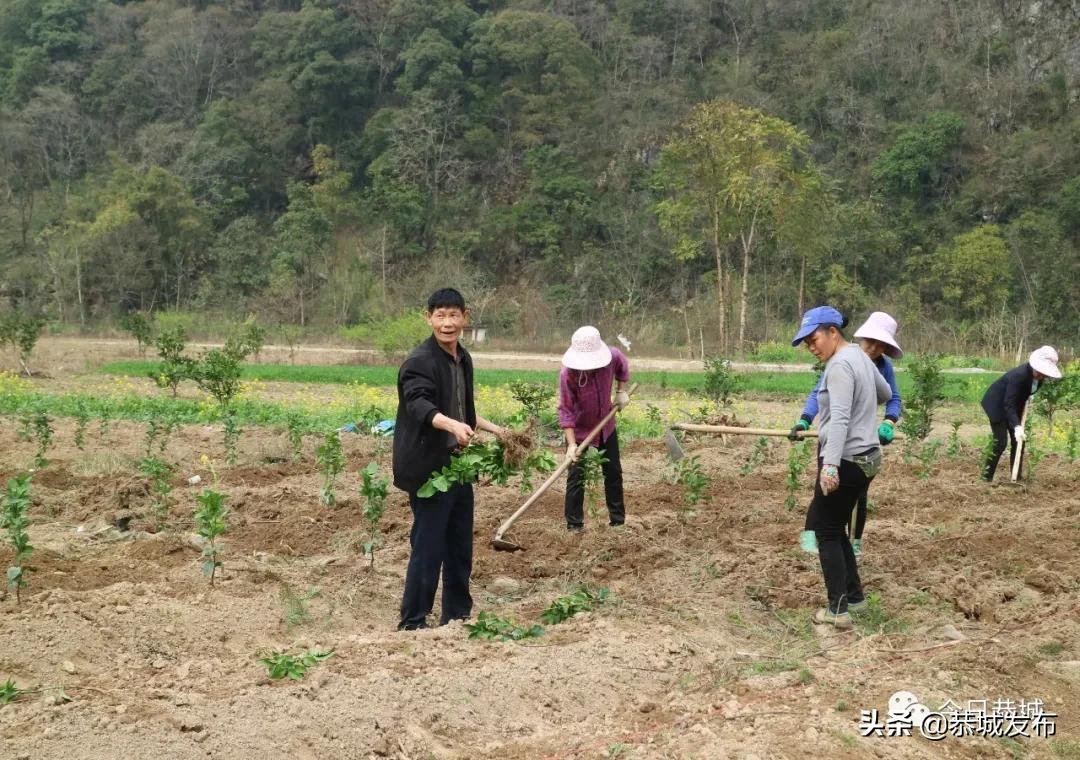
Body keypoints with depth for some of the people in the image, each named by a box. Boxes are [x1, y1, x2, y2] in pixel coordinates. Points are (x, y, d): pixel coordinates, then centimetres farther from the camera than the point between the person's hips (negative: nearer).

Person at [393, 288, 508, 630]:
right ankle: (412, 622, 5)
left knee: (460, 546, 15)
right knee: (428, 548, -6)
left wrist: (495, 430, 30)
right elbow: (419, 405, -32)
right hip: (429, 469, -9)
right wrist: (452, 425, -49)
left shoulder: (463, 359, 12)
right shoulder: (420, 361, -16)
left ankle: (457, 615, 28)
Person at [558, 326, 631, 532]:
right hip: (579, 430, -4)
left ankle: (618, 520, 29)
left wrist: (621, 391, 0)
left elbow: (623, 366, 7)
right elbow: (566, 410, -28)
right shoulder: (567, 374, -31)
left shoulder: (612, 357, -21)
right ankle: (574, 525, 6)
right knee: (576, 477, -5)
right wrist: (572, 444, -34)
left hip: (606, 427, 4)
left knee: (614, 473, 14)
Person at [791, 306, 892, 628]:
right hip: (865, 457, 10)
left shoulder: (840, 365, -17)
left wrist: (830, 465, -36)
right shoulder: (860, 356, 12)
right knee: (830, 526, 19)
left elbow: (840, 419, -28)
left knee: (827, 532, -1)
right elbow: (885, 394, 28)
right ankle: (853, 596, 23)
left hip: (846, 461, -10)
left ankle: (838, 610, -2)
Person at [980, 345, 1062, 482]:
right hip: (998, 405, -8)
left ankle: (1017, 477, 14)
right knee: (1000, 443, -11)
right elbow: (1009, 404, -36)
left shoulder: (1038, 375, -12)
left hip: (1016, 405, 8)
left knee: (1018, 441, 5)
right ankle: (986, 477, -2)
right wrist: (1017, 427, -45)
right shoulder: (1019, 375, -35)